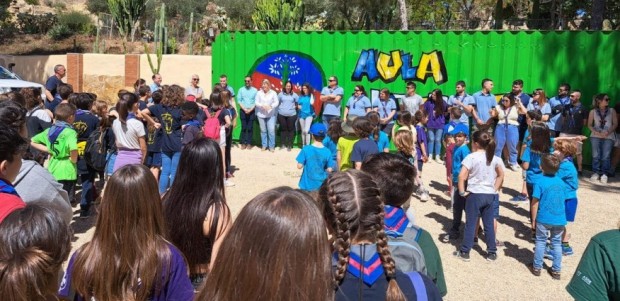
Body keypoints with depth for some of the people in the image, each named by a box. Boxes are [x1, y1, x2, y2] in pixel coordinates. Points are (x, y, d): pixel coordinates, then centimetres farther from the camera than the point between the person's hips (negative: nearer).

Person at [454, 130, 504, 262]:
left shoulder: (471, 157, -13)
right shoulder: (494, 158, 6)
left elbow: (461, 176, -21)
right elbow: (501, 175, 16)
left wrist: (462, 191, -11)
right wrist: (495, 189, 16)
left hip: (475, 194, -4)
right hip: (490, 195, 5)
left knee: (470, 224, 4)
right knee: (489, 225, 12)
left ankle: (464, 252, 11)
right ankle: (492, 253, 19)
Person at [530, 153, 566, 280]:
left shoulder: (540, 182, -13)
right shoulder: (561, 182, 1)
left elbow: (535, 203, -12)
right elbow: (563, 200, 10)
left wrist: (533, 220, -3)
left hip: (544, 219, -3)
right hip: (560, 219, 3)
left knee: (541, 242, 12)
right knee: (557, 243, 14)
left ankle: (537, 267, 21)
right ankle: (556, 270, 20)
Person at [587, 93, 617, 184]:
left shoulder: (612, 110, 6)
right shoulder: (593, 111, 5)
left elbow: (615, 124, 3)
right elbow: (589, 125, 6)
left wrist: (607, 132, -12)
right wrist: (596, 132, -10)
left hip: (609, 137, -1)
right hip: (596, 136, 1)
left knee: (606, 156, -4)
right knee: (596, 155, 0)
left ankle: (604, 174, 2)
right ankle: (596, 173, 9)